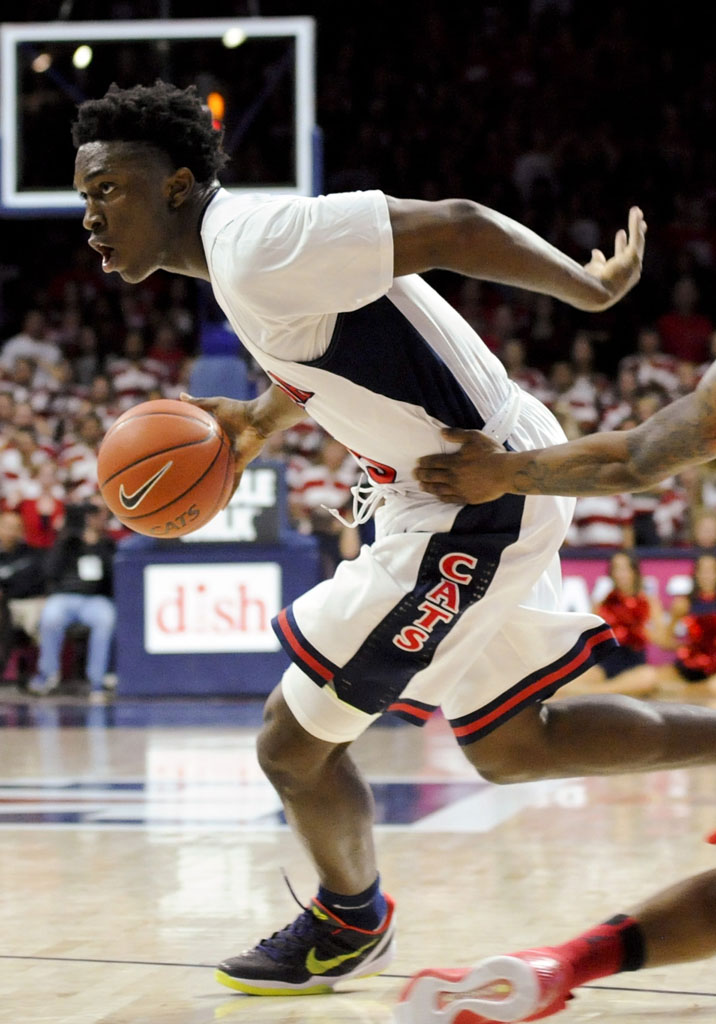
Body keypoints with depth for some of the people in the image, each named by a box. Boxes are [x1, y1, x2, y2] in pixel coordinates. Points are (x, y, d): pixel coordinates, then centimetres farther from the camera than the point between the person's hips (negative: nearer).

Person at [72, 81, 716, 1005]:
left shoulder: (256, 247, -23)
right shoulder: (238, 249, 8)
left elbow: (452, 228, -26)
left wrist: (592, 290, -17)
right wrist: (261, 420, 12)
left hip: (475, 506, -10)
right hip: (485, 492, 10)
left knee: (293, 743, 0)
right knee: (511, 748, 22)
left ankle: (351, 923, 24)